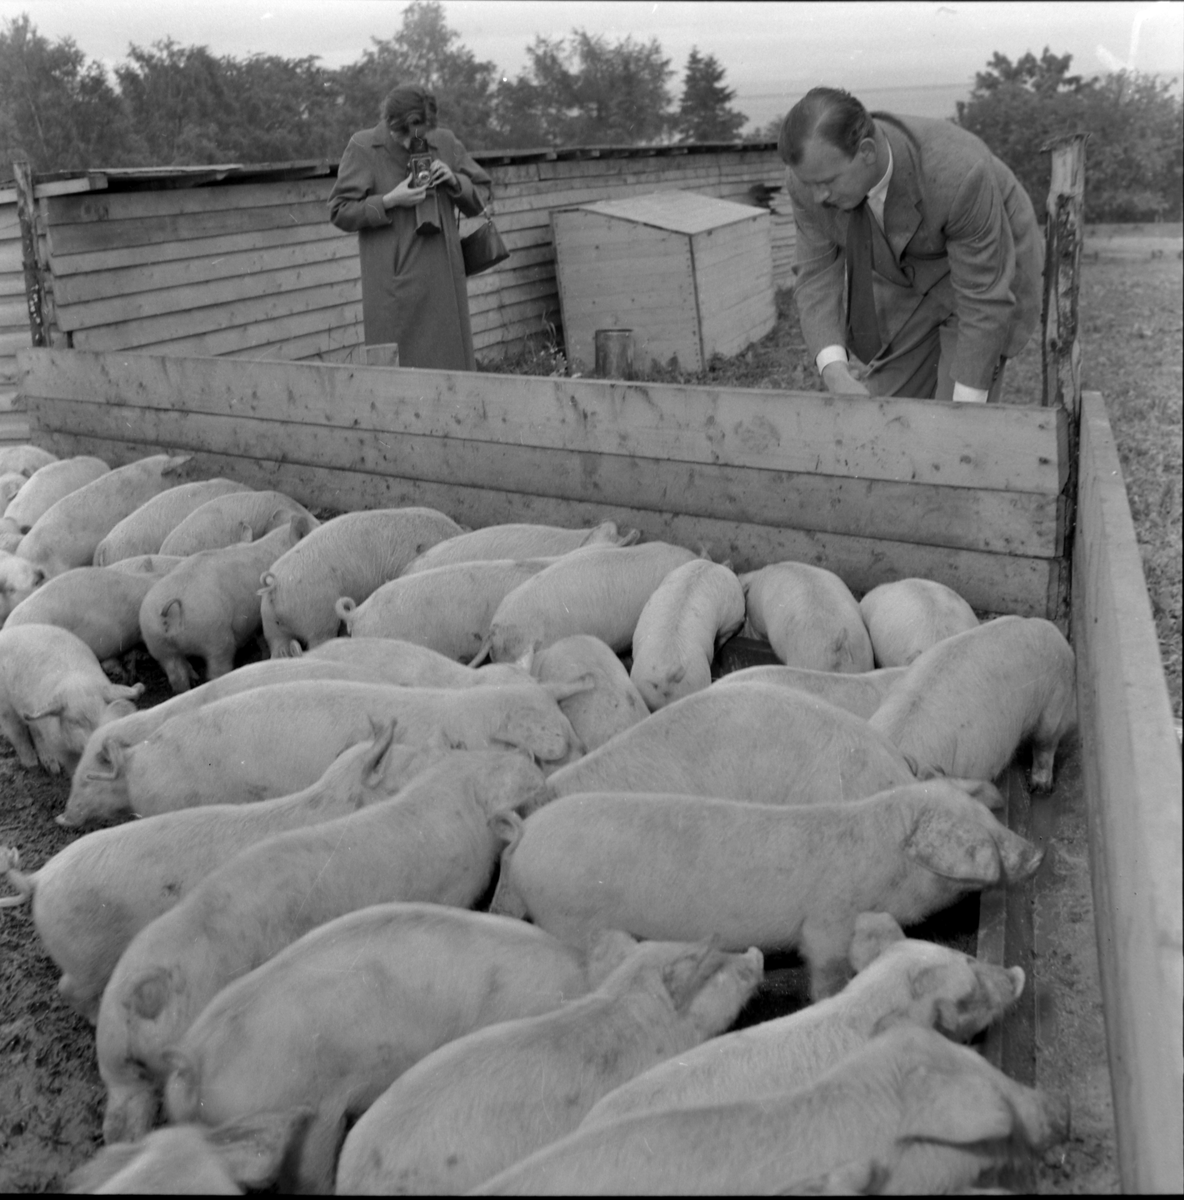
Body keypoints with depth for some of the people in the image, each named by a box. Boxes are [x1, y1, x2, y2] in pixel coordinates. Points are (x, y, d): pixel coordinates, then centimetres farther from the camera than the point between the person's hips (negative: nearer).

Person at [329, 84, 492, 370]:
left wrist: (455, 181, -5)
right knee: (397, 368, -5)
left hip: (444, 280, 4)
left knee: (452, 360, 8)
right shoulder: (362, 148, -2)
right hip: (394, 285, -4)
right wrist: (389, 201, -15)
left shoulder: (445, 143, 8)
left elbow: (481, 194, 16)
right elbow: (339, 212, -2)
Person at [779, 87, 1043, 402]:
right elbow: (819, 274, -18)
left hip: (989, 270, -4)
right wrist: (835, 376, -34)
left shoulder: (955, 173, -38)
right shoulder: (816, 168, -24)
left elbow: (984, 297, -31)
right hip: (903, 276, 4)